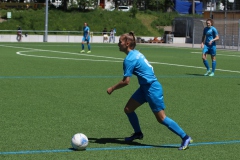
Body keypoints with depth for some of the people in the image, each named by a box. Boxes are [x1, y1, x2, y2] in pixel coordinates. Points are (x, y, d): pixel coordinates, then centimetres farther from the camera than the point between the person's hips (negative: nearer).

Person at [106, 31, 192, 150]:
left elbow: (126, 81, -19)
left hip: (152, 88, -10)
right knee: (128, 109, 12)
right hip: (145, 87, 10)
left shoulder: (129, 59, -18)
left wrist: (112, 88, -5)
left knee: (161, 118, -5)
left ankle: (185, 138, 1)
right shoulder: (136, 53, 9)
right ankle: (138, 133, 30)